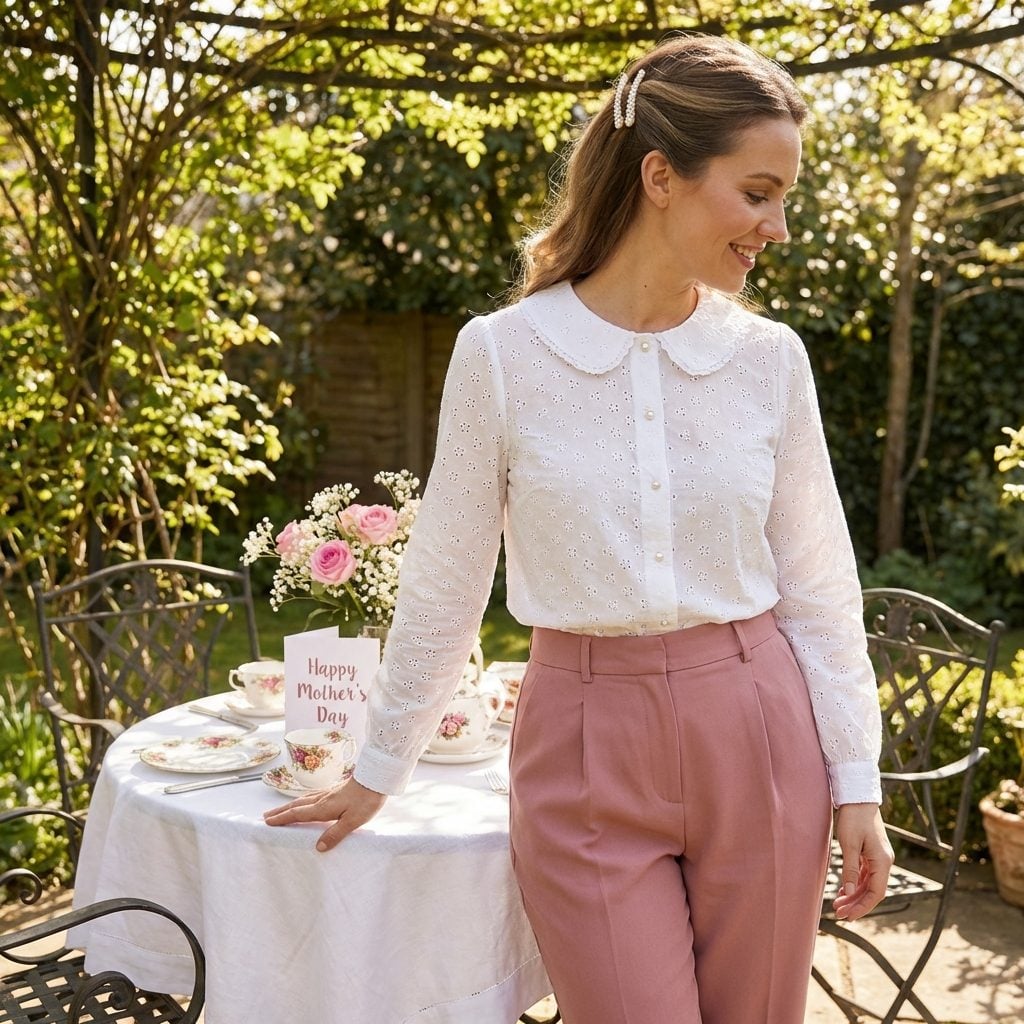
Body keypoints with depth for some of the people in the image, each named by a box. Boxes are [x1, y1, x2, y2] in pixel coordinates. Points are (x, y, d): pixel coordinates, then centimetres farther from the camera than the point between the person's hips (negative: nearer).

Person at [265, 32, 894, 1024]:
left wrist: (856, 780, 5)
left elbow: (818, 584, 6)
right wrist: (378, 768, 9)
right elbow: (445, 585, 1)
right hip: (586, 753, -2)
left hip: (755, 742, 3)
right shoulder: (501, 355, -8)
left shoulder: (771, 359, -1)